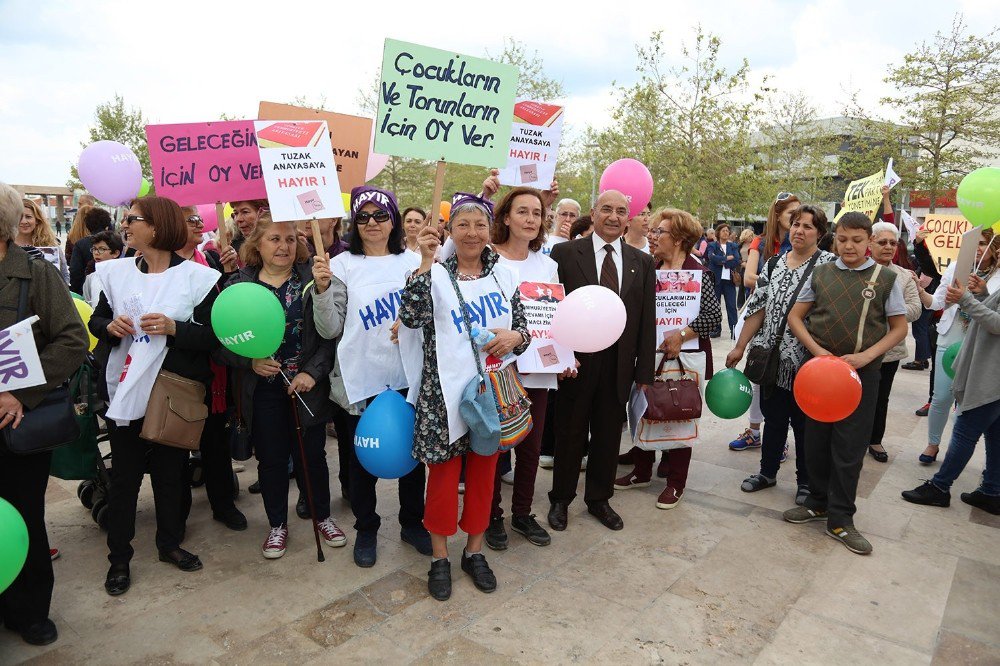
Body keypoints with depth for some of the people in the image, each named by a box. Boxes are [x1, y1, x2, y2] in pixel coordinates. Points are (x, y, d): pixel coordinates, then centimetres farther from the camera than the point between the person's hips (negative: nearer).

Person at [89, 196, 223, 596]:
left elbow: (213, 336, -9)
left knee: (170, 472, 14)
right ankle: (119, 557, 25)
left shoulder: (196, 277, -8)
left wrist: (173, 327, -24)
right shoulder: (116, 272, 3)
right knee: (124, 476, 9)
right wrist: (110, 326, -10)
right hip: (126, 390, 2)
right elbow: (97, 320, 12)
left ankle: (170, 543, 34)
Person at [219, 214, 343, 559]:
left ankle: (323, 516, 33)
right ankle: (277, 525, 32)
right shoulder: (238, 285, -1)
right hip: (262, 391, 1)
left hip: (307, 387, 0)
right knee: (271, 459, 12)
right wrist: (250, 362, -17)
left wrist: (312, 372, -15)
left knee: (312, 455, 11)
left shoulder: (313, 280, -4)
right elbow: (224, 341, 0)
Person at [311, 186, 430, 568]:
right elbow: (330, 330, -4)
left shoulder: (412, 262, 4)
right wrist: (322, 289, -19)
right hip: (360, 380, -2)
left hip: (408, 377, 2)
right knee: (362, 458, 11)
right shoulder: (342, 265, -2)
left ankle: (412, 522, 35)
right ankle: (366, 529, 32)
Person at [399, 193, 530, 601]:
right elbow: (410, 318, -21)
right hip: (446, 391, -3)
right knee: (444, 472, 6)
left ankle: (474, 551, 32)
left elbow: (523, 329, 10)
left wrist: (514, 336, -14)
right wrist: (426, 262, -24)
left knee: (483, 471, 13)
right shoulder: (436, 275, -4)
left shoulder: (504, 275, 7)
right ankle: (439, 557, 25)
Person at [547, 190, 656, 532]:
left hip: (619, 367, 3)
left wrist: (644, 373, 2)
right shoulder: (565, 252, -4)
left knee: (608, 436, 15)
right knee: (570, 435, 12)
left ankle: (599, 499, 34)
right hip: (576, 362, -2)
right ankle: (561, 500, 31)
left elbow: (647, 321, 5)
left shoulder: (642, 262, 6)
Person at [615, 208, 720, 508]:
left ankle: (675, 482, 21)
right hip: (650, 353, 5)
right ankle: (642, 471, 30)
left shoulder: (696, 272, -11)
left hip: (684, 355, -5)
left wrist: (680, 334, -22)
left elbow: (714, 314, -18)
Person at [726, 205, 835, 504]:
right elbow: (757, 309, 9)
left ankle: (806, 482, 27)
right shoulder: (773, 264, 8)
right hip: (773, 358, 4)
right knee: (773, 418, 16)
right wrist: (739, 347, 8)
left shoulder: (829, 264, -7)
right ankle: (767, 472, 33)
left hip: (806, 361, -4)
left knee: (805, 423, 9)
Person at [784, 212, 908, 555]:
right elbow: (795, 316, 5)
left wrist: (865, 356, -12)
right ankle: (818, 501, 30)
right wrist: (818, 351, -9)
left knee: (850, 446, 3)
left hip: (862, 371, -2)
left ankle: (840, 518, 15)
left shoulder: (886, 279, -1)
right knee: (816, 439, 11)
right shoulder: (820, 274, 3)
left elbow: (899, 327, 2)